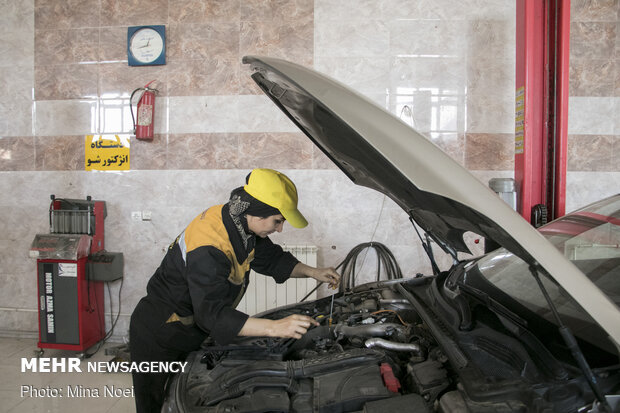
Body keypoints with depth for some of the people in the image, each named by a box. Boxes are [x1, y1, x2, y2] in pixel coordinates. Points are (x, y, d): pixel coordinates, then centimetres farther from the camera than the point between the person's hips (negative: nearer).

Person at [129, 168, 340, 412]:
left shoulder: (241, 225, -7)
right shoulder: (207, 249, -36)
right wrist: (275, 327, -46)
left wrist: (312, 272, 0)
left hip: (193, 334, 9)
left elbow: (271, 259, 9)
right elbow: (213, 314, -41)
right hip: (158, 339, -9)